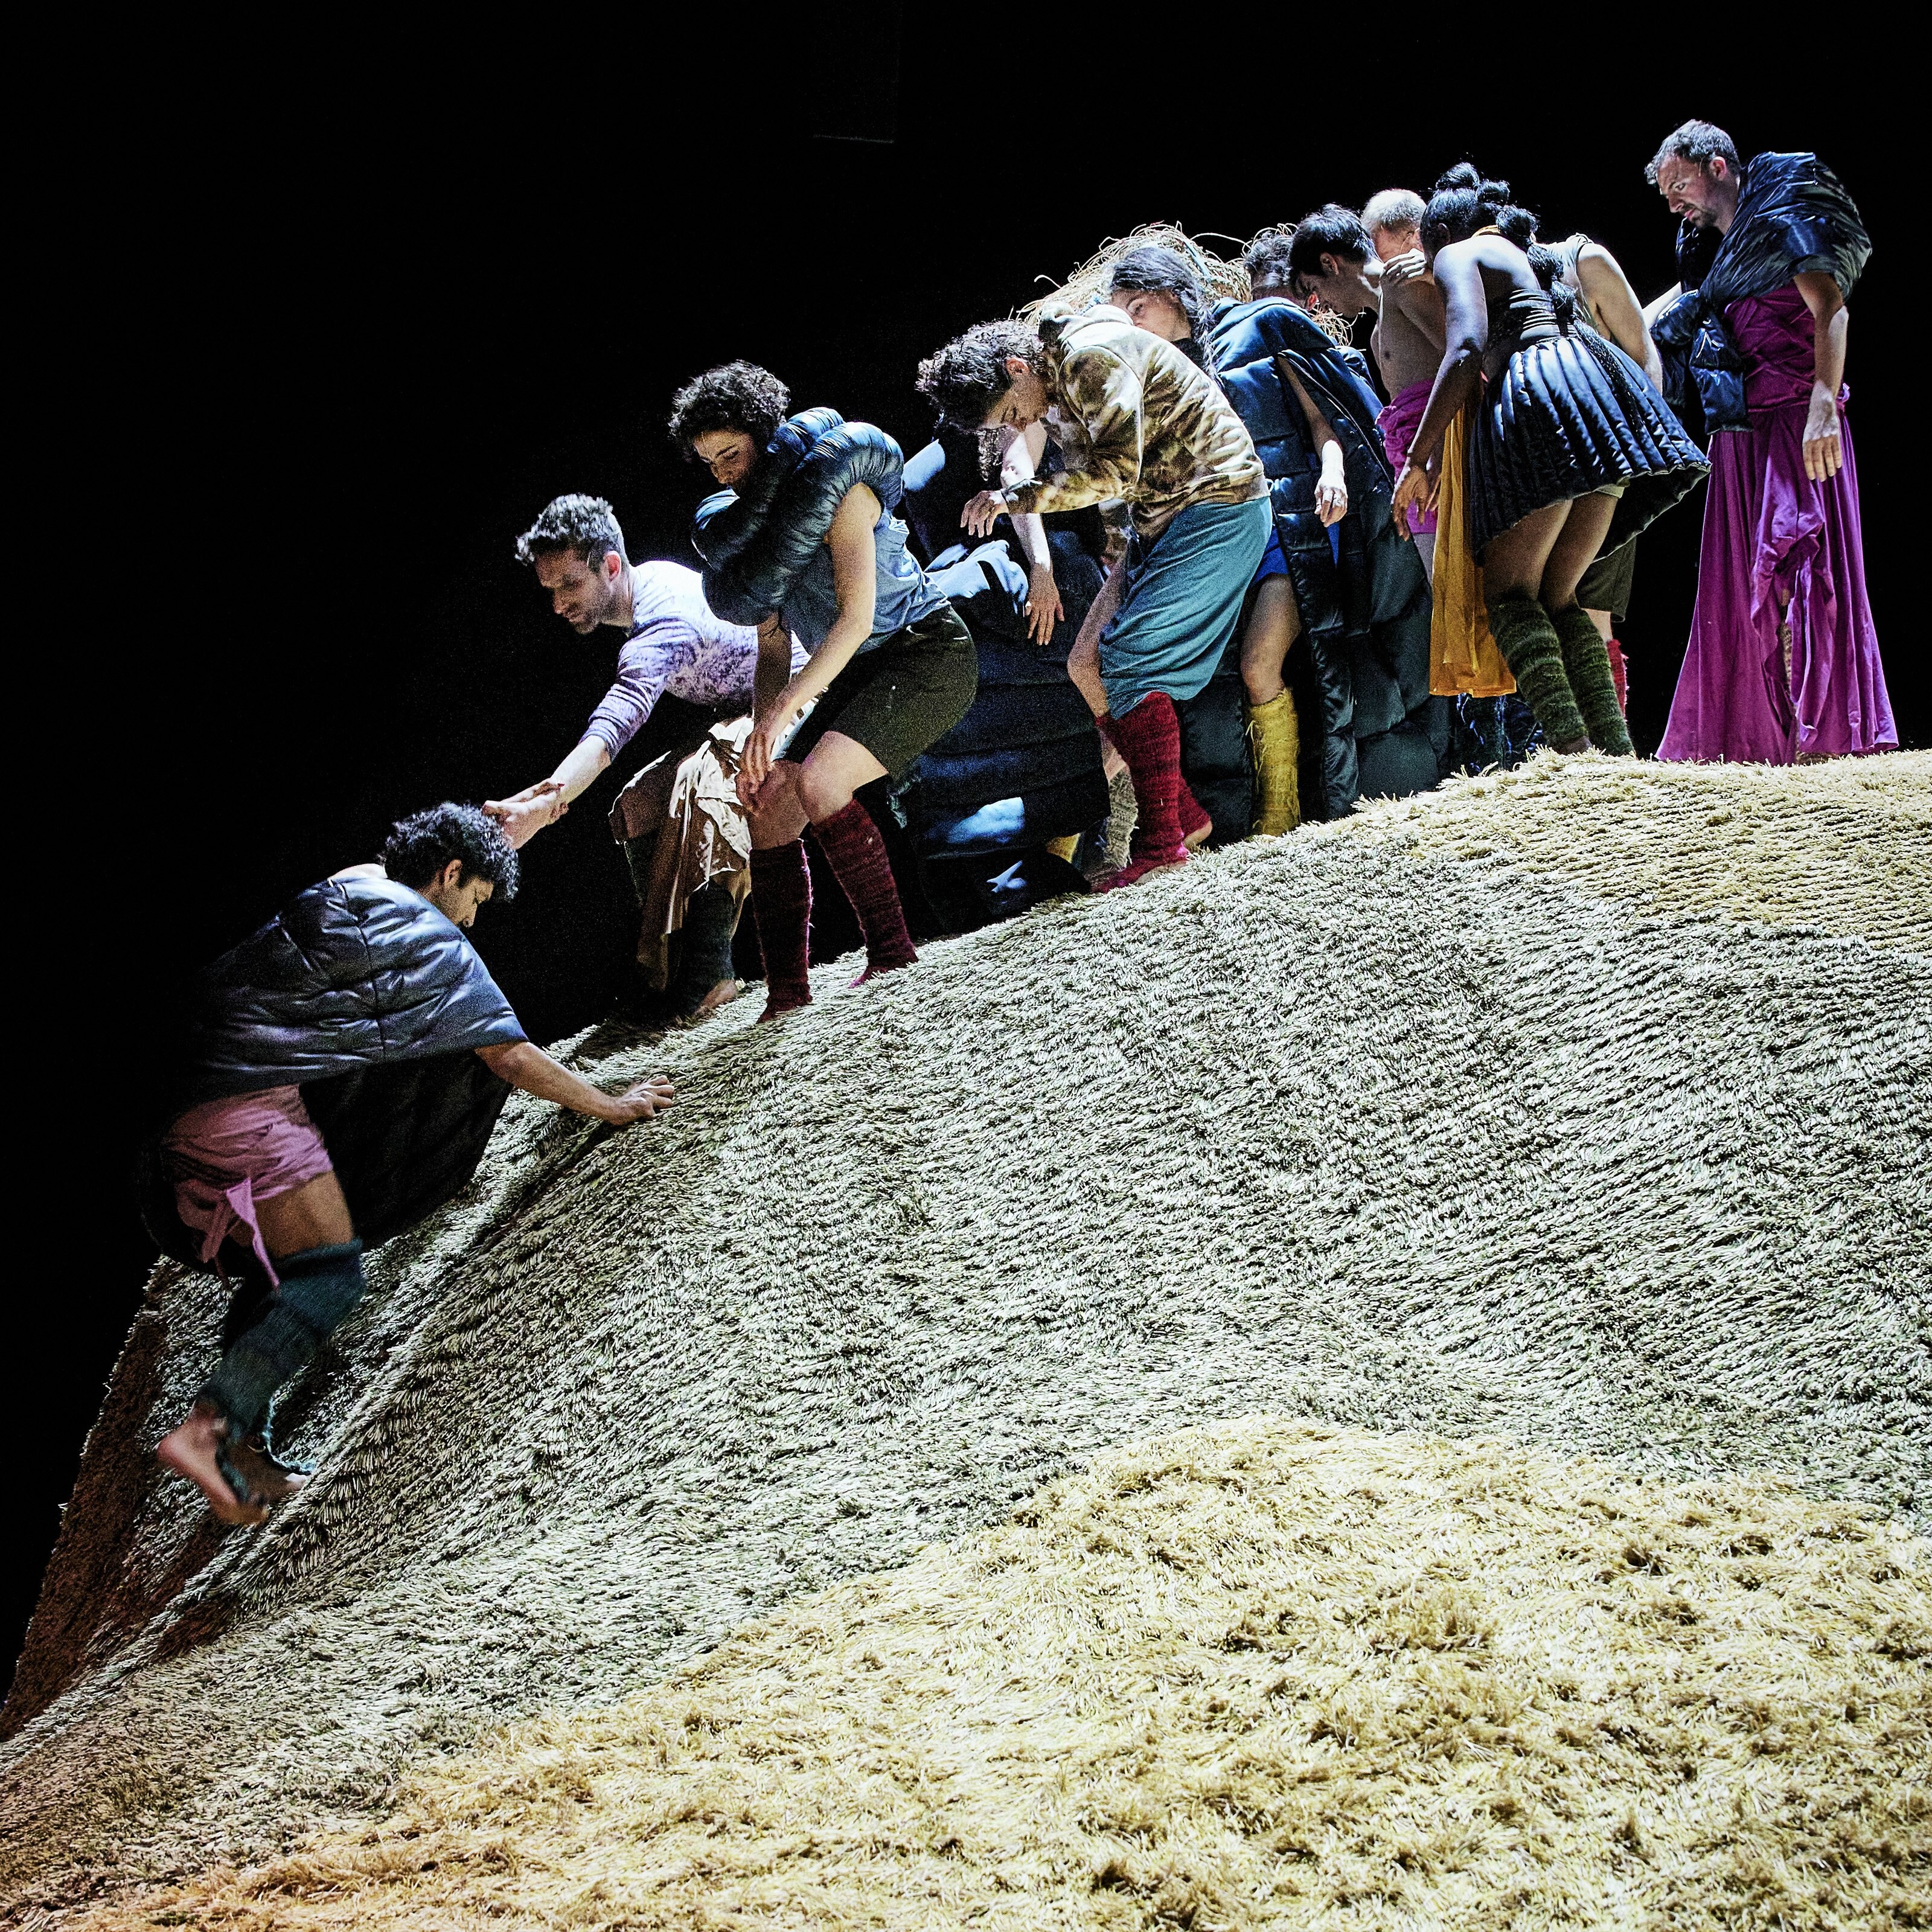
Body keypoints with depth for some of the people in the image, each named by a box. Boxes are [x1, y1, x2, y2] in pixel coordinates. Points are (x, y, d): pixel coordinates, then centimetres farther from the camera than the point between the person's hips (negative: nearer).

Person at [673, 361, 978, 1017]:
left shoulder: (836, 487, -17)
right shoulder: (751, 522, 9)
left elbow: (856, 617, -24)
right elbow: (773, 649, 10)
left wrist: (784, 710, -28)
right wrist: (759, 738, -5)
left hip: (926, 655, -9)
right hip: (854, 673, 9)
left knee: (817, 783, -27)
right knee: (769, 805, -3)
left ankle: (891, 956, -18)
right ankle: (786, 993, 0)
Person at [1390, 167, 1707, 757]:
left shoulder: (1457, 255, 8)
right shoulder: (1532, 255, 34)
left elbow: (1467, 349, -9)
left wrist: (1417, 461, -10)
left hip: (1543, 398, -8)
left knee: (1508, 593, -7)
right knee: (1556, 597, 9)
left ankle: (1573, 748, -26)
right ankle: (1618, 751, -6)